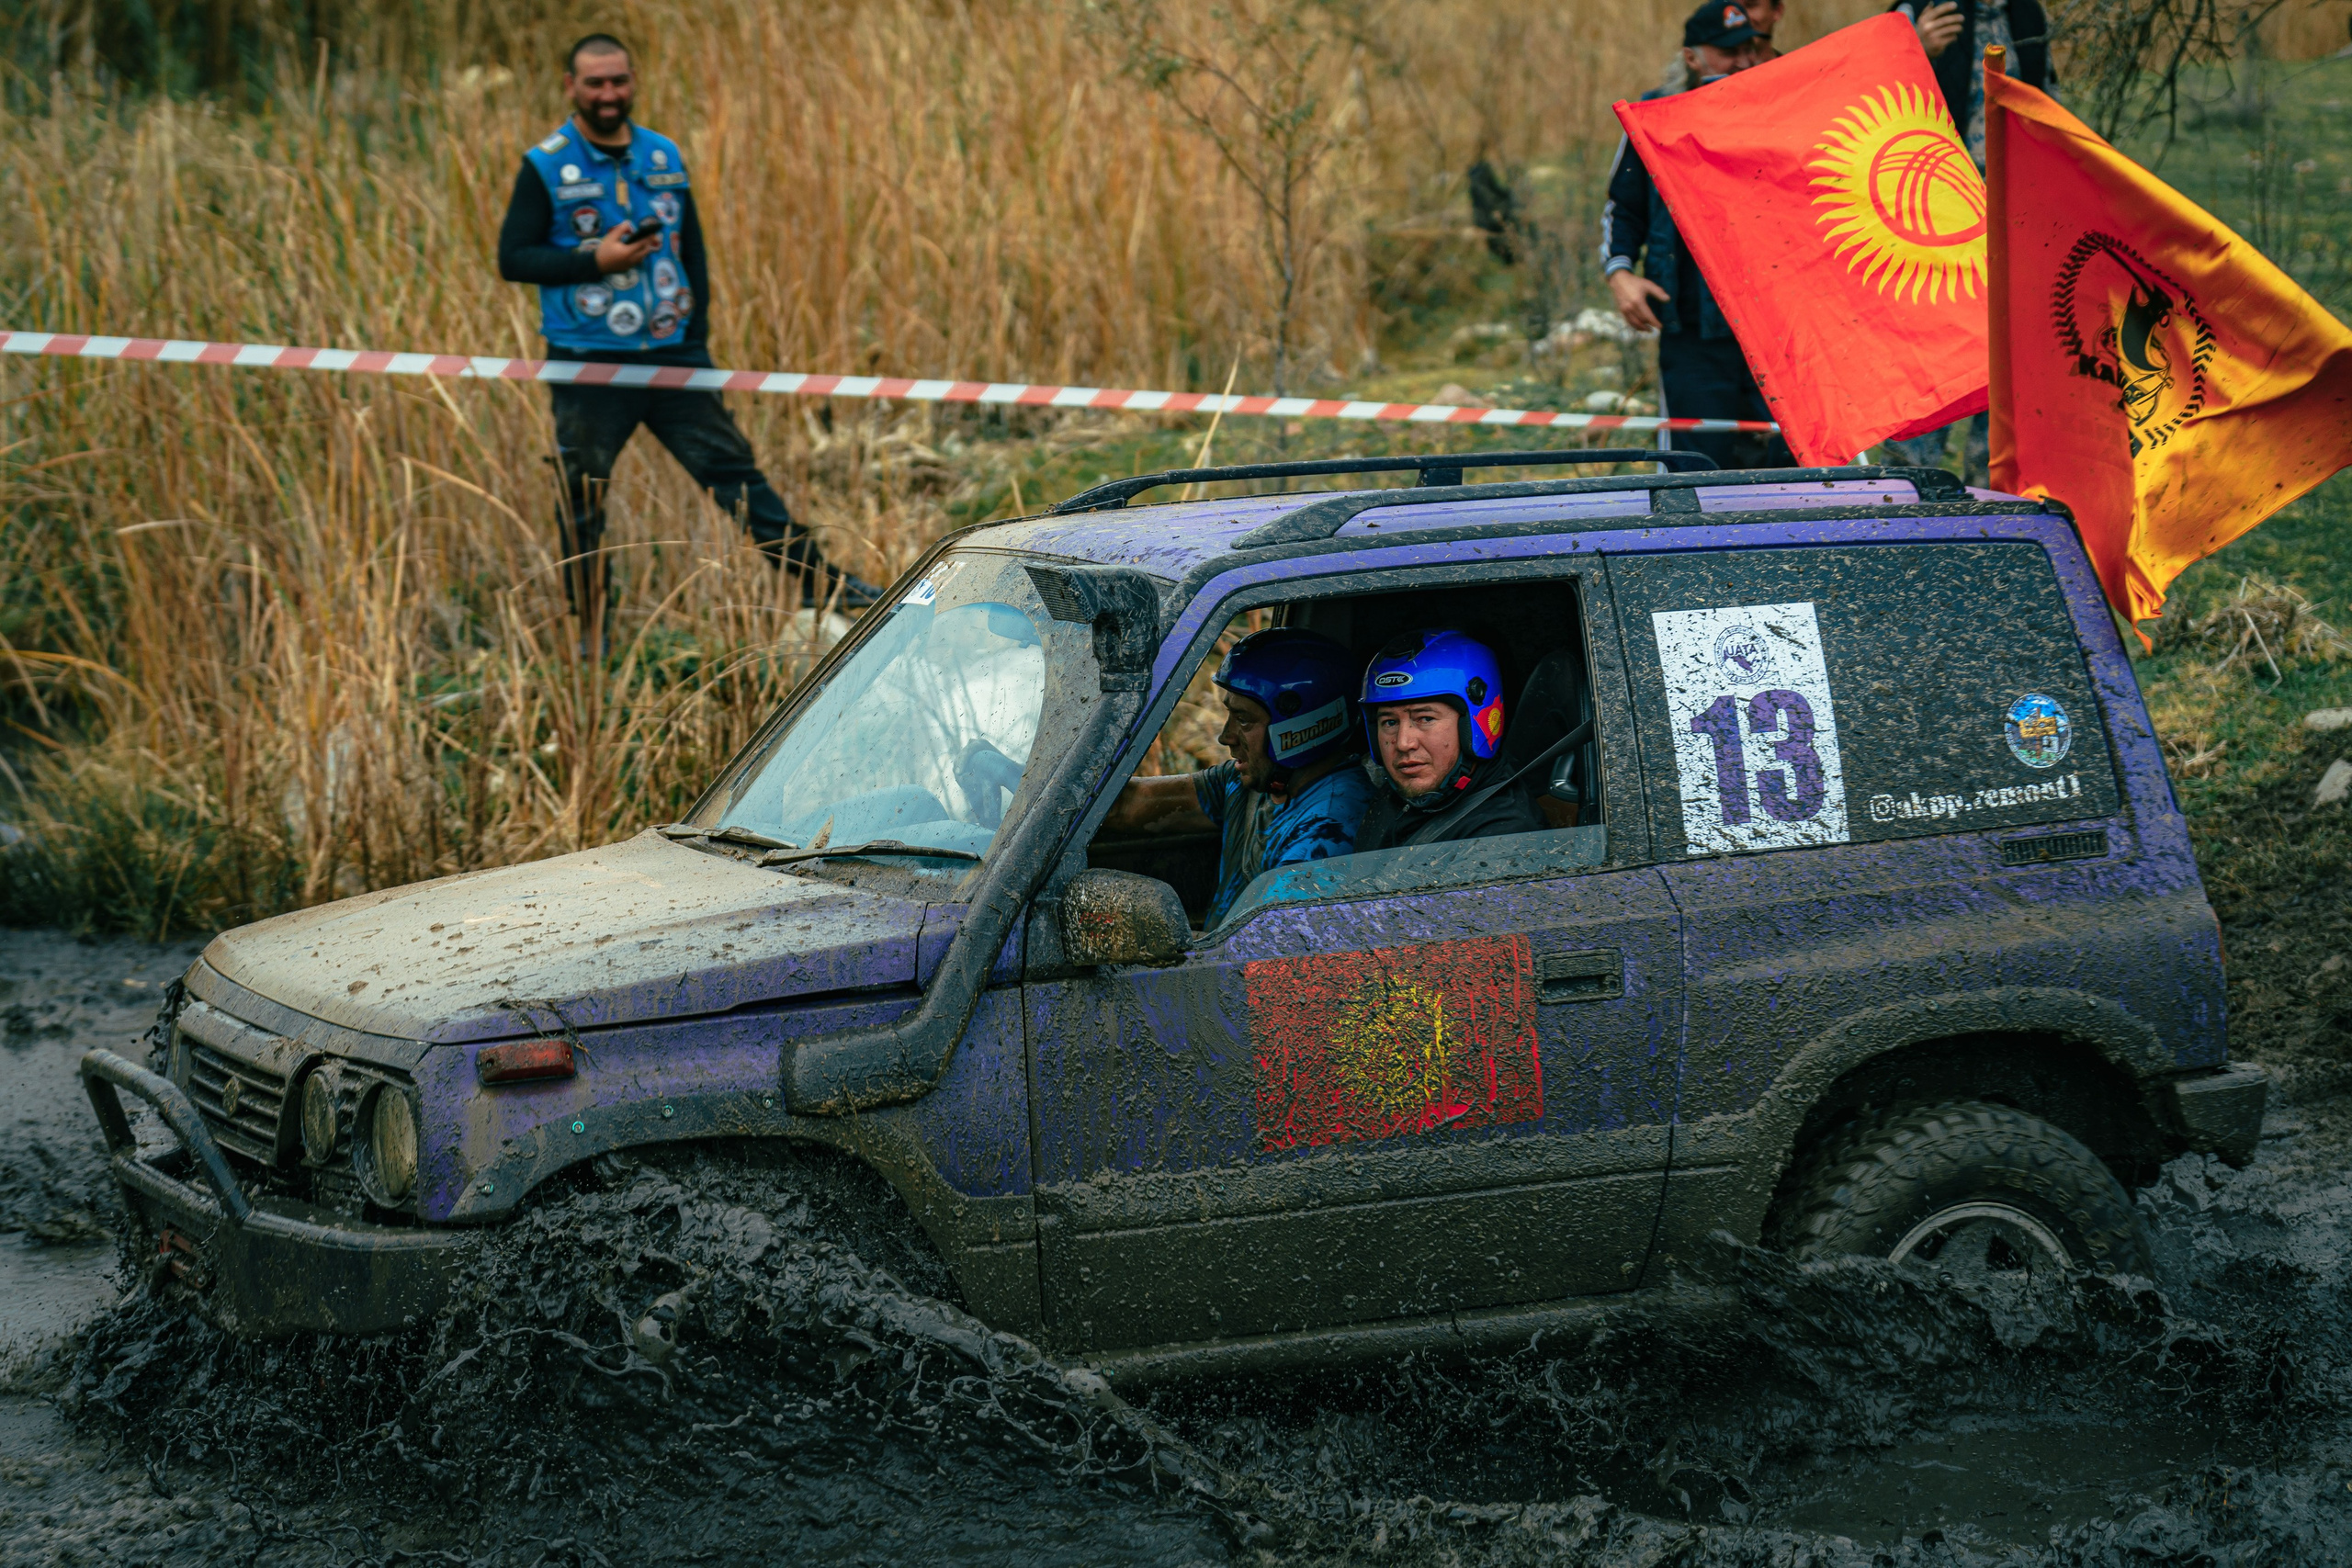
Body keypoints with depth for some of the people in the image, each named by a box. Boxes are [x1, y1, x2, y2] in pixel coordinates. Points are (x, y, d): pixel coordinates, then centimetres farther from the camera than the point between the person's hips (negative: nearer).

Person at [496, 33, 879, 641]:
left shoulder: (664, 157, 9)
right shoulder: (546, 167, -4)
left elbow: (693, 249, 16)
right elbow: (512, 258, -6)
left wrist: (697, 333, 7)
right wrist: (595, 259, -17)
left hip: (670, 357, 3)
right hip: (588, 363, -3)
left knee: (734, 469, 0)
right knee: (582, 502, 3)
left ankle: (819, 582, 1)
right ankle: (592, 635, 14)